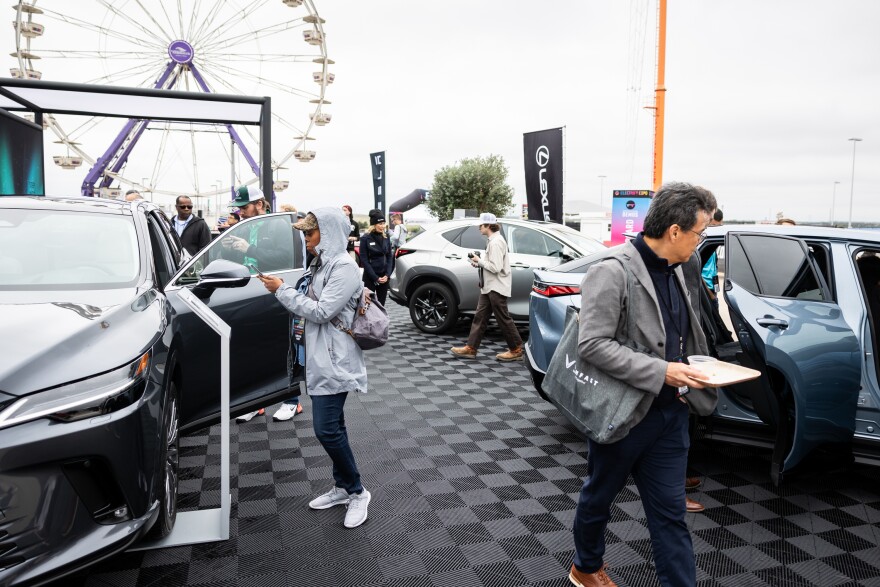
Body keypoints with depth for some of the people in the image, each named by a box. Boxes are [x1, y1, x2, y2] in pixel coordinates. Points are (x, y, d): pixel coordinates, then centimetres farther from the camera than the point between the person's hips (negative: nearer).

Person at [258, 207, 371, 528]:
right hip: (319, 359, 9)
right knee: (331, 426, 15)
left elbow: (322, 311, -20)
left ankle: (357, 492, 8)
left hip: (334, 361, -9)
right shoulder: (320, 263, 13)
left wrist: (283, 291, -14)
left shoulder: (344, 267, -15)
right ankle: (342, 487, 27)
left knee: (327, 429, -8)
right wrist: (282, 290, 6)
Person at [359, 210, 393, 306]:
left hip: (384, 276, 5)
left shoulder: (386, 238, 8)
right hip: (370, 277, -4)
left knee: (381, 304, 8)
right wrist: (375, 277, -14)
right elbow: (364, 260, -9)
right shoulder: (365, 238, -7)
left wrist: (387, 274, -5)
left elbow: (389, 257, 9)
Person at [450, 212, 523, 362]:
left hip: (496, 287, -10)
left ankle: (516, 349, 10)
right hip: (489, 286, 10)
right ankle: (471, 348, 14)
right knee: (480, 317, 10)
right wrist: (479, 263, 5)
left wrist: (480, 261, -12)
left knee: (503, 319, -1)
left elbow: (495, 267, -24)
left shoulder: (496, 242, -18)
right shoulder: (493, 240, 13)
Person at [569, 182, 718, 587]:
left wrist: (695, 370, 3)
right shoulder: (613, 271, -19)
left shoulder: (674, 271, 6)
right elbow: (592, 344, -25)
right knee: (599, 496, 18)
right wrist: (661, 371, -26)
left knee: (670, 514, 11)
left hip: (670, 413, 6)